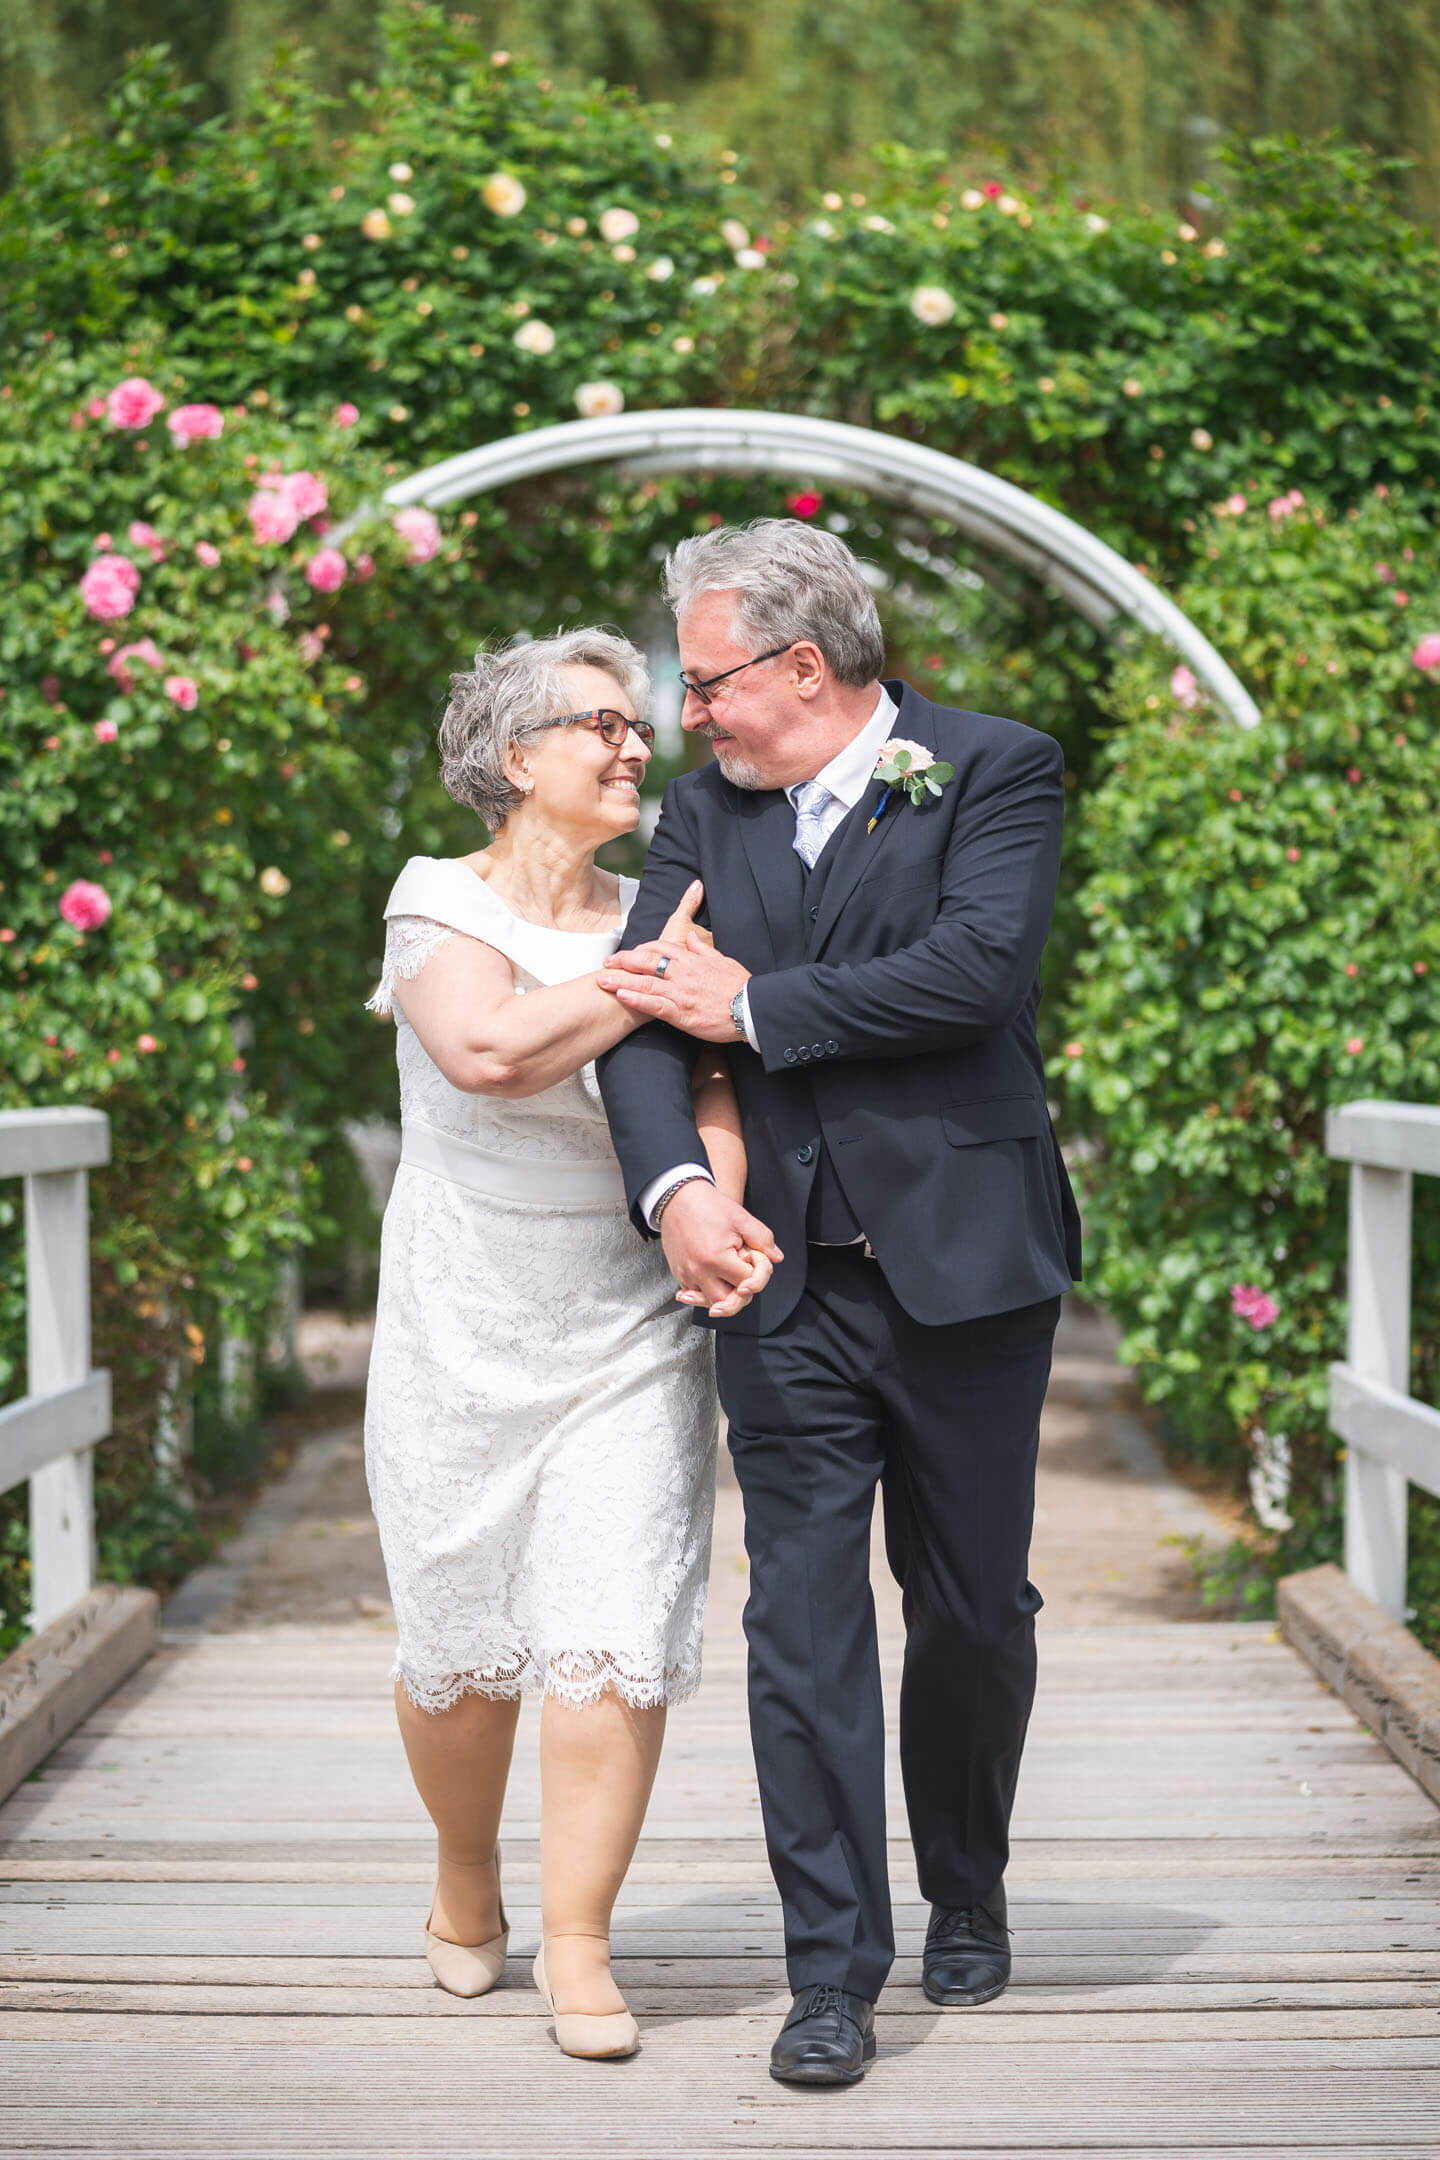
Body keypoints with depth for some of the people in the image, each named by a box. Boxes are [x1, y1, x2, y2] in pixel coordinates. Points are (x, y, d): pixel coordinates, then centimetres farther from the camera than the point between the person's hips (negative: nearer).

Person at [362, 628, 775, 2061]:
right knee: (458, 1647, 8)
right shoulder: (439, 902, -3)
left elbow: (709, 1090, -5)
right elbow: (489, 1048, -22)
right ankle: (465, 1887, 34)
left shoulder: (657, 919, 7)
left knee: (614, 1639, -8)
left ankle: (578, 1945, 1)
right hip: (463, 1335, -2)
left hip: (631, 1335, 2)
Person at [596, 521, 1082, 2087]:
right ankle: (833, 1972, 4)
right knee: (802, 1622, -2)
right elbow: (650, 1004, -1)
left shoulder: (998, 772, -4)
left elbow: (976, 971, -19)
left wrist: (752, 1004, -13)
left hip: (962, 1267, -2)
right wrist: (675, 1182, -19)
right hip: (783, 1279, 3)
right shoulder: (706, 808, 9)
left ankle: (966, 1899, 34)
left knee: (974, 1609, 11)